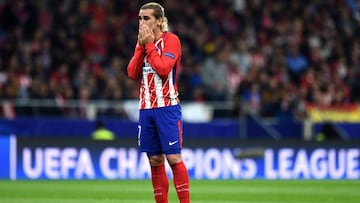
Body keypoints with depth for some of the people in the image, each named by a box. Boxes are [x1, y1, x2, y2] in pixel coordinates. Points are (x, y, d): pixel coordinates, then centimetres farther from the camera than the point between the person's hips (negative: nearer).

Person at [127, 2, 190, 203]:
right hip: (146, 108, 6)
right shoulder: (143, 42, 14)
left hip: (167, 108, -6)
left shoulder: (171, 40, -6)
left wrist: (149, 44, -12)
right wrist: (141, 46, -4)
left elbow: (163, 68, -19)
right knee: (155, 161, 5)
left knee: (173, 158, -10)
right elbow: (132, 73, 4)